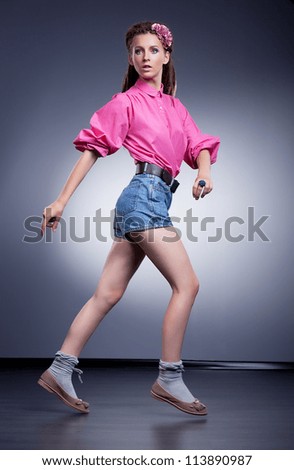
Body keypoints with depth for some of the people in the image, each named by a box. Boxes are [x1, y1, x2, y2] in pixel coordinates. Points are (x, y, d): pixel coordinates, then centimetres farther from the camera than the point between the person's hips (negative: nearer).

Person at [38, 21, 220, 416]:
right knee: (187, 283, -8)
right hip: (144, 193, -7)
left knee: (109, 293, 6)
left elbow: (199, 145, 12)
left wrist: (204, 171, -12)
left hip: (156, 199, 7)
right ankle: (169, 378, 0)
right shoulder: (126, 102, 3)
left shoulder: (175, 107, 22)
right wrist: (61, 201, -8)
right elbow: (92, 149, -2)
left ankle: (61, 369, 12)